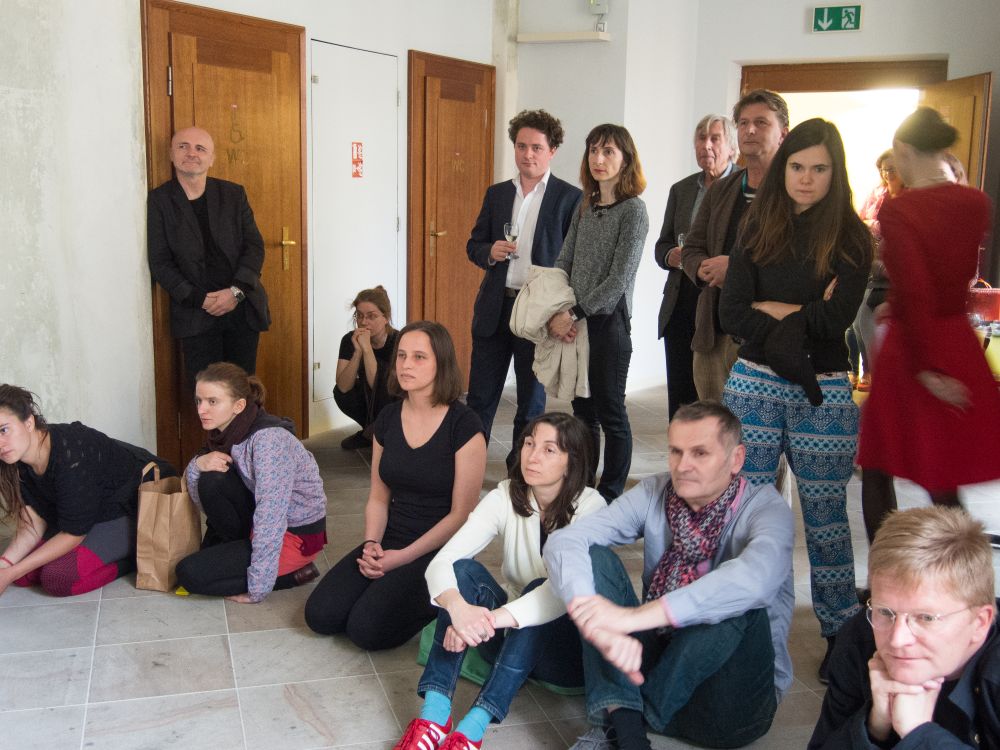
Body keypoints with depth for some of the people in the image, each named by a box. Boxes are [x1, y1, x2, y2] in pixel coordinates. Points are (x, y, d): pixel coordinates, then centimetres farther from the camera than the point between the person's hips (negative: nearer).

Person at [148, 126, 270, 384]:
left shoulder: (234, 194, 7)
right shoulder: (157, 201, 0)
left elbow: (254, 246, 4)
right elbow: (160, 263, -2)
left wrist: (236, 291, -11)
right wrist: (199, 299, -13)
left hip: (243, 307, 2)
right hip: (195, 314, -2)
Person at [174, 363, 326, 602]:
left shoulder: (268, 439, -29)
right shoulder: (225, 434, -1)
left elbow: (271, 521, -31)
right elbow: (203, 500, 2)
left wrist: (257, 590, -27)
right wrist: (197, 465, -19)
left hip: (299, 534, -8)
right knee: (212, 480, -10)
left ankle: (291, 573, 0)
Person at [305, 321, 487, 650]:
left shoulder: (463, 425, -14)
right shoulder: (388, 418, 4)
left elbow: (462, 513, -13)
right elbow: (379, 497, 10)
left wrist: (402, 558, -16)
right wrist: (371, 545, -8)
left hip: (439, 550, -6)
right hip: (390, 539, 6)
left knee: (366, 628, -21)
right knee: (320, 615, -9)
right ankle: (393, 587, 13)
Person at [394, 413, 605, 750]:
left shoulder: (590, 506, -16)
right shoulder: (505, 497, -7)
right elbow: (441, 562, -19)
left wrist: (492, 618, -45)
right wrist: (458, 607, -41)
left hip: (566, 645, -3)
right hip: (510, 637, 3)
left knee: (540, 589, -33)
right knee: (465, 570, -23)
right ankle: (434, 713, -33)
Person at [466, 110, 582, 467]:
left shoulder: (570, 198, -3)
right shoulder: (496, 194, 10)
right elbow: (474, 245, 15)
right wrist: (490, 252, -8)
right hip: (494, 308, 3)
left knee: (531, 402, 10)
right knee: (480, 397, 8)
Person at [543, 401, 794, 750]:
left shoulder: (766, 508, -13)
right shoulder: (654, 494, -3)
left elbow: (755, 577, -38)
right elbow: (565, 540, -17)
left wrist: (634, 616, -45)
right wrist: (597, 624, -38)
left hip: (732, 697, -3)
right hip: (657, 661, 4)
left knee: (740, 605, -33)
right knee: (595, 556, -14)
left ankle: (622, 720, -20)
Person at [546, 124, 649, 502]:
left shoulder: (632, 209, -9)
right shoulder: (585, 207, 11)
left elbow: (619, 279, -15)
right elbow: (563, 262, 10)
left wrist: (575, 314, -14)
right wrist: (556, 313, -5)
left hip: (608, 321, -6)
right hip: (575, 322, 6)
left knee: (610, 412, 3)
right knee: (582, 409, 14)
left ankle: (610, 496, 14)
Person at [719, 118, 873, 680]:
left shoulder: (851, 238, -1)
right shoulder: (759, 231, 5)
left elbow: (836, 319, -14)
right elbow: (732, 315, -5)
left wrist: (770, 308, -7)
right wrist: (801, 318, -14)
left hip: (823, 394, -2)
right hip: (755, 384, 2)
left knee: (825, 517, 7)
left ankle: (841, 634, 23)